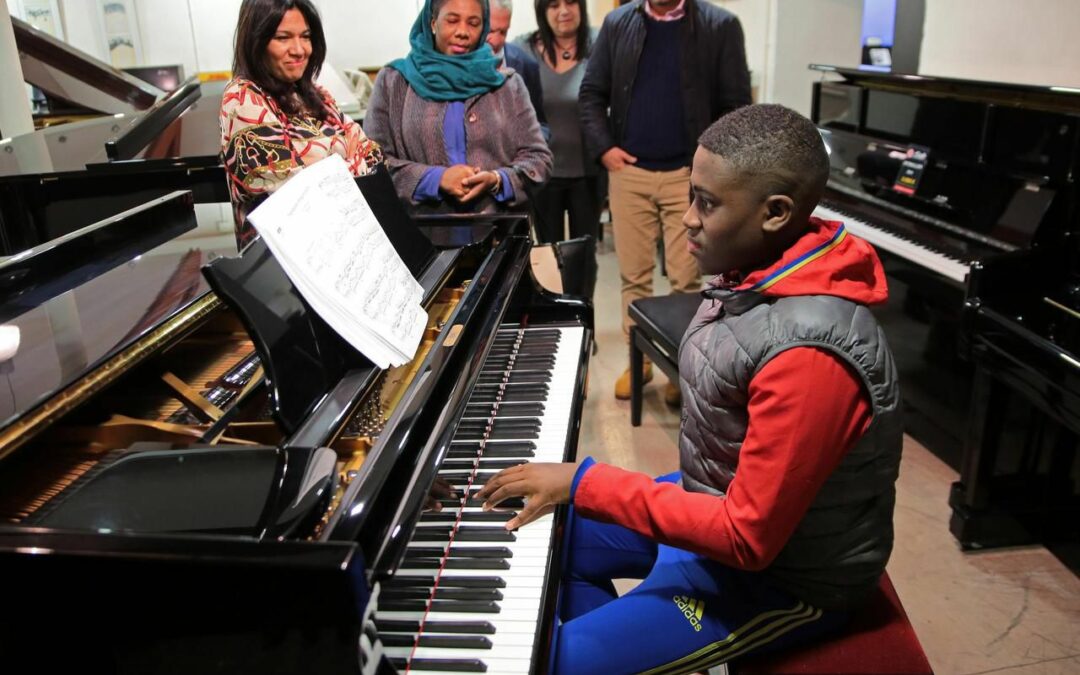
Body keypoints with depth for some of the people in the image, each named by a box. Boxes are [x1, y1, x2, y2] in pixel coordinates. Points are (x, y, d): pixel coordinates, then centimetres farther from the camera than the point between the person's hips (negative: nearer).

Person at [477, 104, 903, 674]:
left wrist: (584, 483, -27)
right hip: (722, 506, 8)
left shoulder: (808, 353, -34)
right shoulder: (759, 274, -6)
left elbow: (748, 538, -30)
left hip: (780, 577, -8)